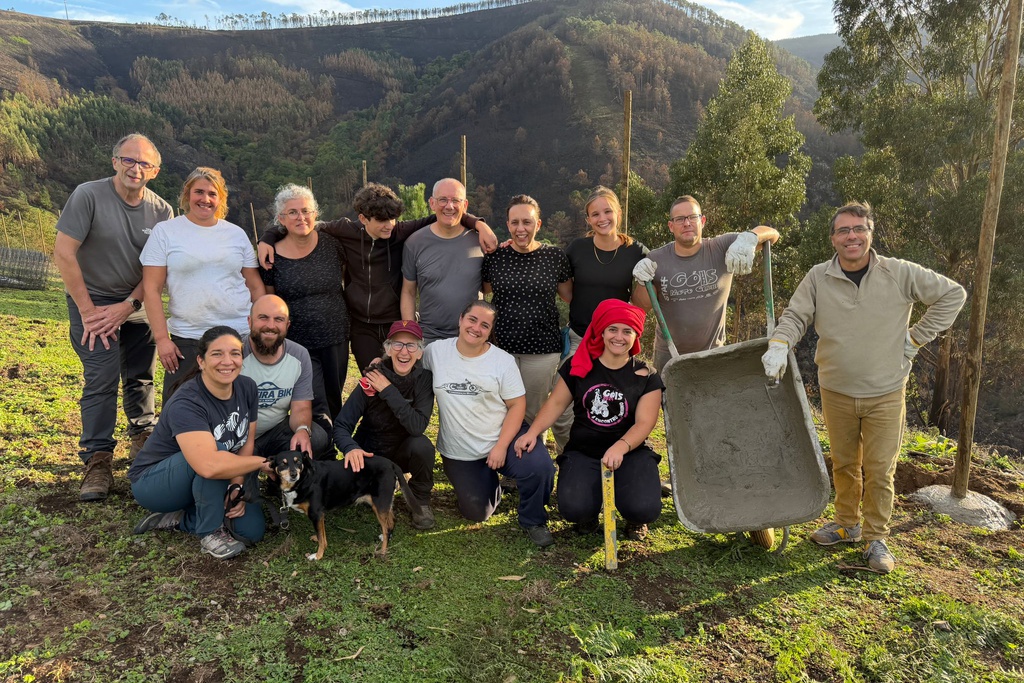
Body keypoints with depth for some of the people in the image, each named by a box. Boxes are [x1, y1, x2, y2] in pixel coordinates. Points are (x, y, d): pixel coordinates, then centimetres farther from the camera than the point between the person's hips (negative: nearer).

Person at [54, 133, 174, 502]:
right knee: (102, 378, -11)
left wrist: (126, 306, -12)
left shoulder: (162, 211, -3)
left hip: (137, 303, 3)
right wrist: (88, 311, -14)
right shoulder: (88, 195, -12)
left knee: (141, 376, 9)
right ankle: (98, 459, -3)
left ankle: (143, 437, 29)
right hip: (93, 301, -3)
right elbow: (63, 253, -13)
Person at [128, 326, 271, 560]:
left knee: (252, 530, -14)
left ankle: (177, 519, 6)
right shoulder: (186, 404, -32)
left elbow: (247, 442, -3)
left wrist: (237, 486, -18)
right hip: (153, 482, -6)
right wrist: (262, 462, -34)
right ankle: (210, 532, -16)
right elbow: (209, 465, -46)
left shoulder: (247, 388, -10)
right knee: (216, 451, -36)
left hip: (203, 483, 6)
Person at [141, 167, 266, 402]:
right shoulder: (165, 231, 3)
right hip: (186, 339, -1)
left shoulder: (237, 234, 10)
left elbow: (256, 287, 12)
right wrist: (161, 338, -6)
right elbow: (151, 289, 0)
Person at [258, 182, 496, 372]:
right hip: (362, 328, 1)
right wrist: (268, 238, -2)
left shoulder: (401, 233, -7)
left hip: (397, 323, 0)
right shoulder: (346, 231, -4)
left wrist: (478, 223, -17)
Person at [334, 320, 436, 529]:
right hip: (369, 455, 0)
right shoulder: (371, 379, -17)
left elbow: (417, 427, -28)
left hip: (403, 453, 0)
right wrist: (350, 448, -38)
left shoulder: (424, 378, -16)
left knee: (421, 444, -33)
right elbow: (341, 425, -17)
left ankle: (421, 501, -4)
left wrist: (389, 391, -30)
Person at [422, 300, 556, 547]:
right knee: (476, 513, 2)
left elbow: (517, 405, -8)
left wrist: (501, 446, -17)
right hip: (458, 452, 2)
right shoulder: (435, 352, -4)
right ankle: (489, 484, 38)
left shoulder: (503, 361, -8)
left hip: (502, 437, -1)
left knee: (540, 467, -28)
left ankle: (533, 521, 3)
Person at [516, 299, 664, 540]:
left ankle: (636, 519, 15)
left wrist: (620, 447, -29)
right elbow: (556, 403, 5)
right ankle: (590, 509, 15)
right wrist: (532, 432, -11)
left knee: (645, 509, -26)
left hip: (631, 453, 0)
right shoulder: (578, 367, 2)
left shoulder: (646, 377, -2)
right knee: (573, 509, -26)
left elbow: (644, 423, -10)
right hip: (582, 453, 1)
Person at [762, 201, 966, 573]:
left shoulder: (900, 274, -8)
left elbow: (953, 294, 2)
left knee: (880, 471, 5)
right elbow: (795, 316, -1)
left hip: (886, 393, -1)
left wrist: (917, 337, -3)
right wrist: (779, 345, -21)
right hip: (836, 392, 2)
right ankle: (847, 524, 35)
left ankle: (876, 538, 22)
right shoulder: (818, 278, -4)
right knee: (844, 464, 15)